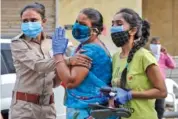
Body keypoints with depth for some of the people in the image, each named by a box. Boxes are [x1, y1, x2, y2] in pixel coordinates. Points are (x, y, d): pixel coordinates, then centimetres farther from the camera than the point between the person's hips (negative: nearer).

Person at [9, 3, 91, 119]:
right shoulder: (18, 43, -6)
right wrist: (68, 61, -33)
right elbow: (37, 65, -23)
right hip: (24, 105, -4)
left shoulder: (51, 43, 8)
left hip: (48, 106, 5)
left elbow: (54, 83, 12)